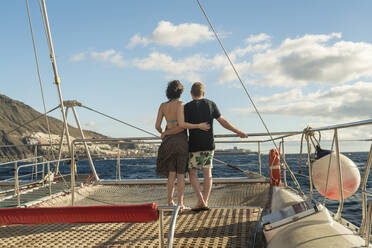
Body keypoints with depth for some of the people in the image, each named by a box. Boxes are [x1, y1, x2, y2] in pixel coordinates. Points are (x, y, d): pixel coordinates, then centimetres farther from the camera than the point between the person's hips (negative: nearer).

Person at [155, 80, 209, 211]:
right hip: (181, 140, -4)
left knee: (171, 173, 12)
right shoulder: (181, 104, -8)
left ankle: (170, 202, 14)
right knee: (181, 174, 2)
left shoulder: (163, 106, 5)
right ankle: (180, 204, 3)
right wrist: (199, 126, -12)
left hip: (168, 141, 4)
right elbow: (182, 125, -18)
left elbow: (157, 126, 5)